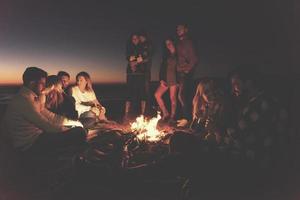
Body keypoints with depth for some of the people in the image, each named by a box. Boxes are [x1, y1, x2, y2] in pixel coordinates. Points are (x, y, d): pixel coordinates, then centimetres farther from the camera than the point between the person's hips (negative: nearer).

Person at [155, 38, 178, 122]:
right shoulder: (166, 55, 16)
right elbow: (162, 67, 11)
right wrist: (161, 79, 0)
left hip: (174, 79, -5)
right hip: (166, 78, 6)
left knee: (173, 97, -5)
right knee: (157, 94, -2)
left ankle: (172, 116, 7)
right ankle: (165, 113, 8)